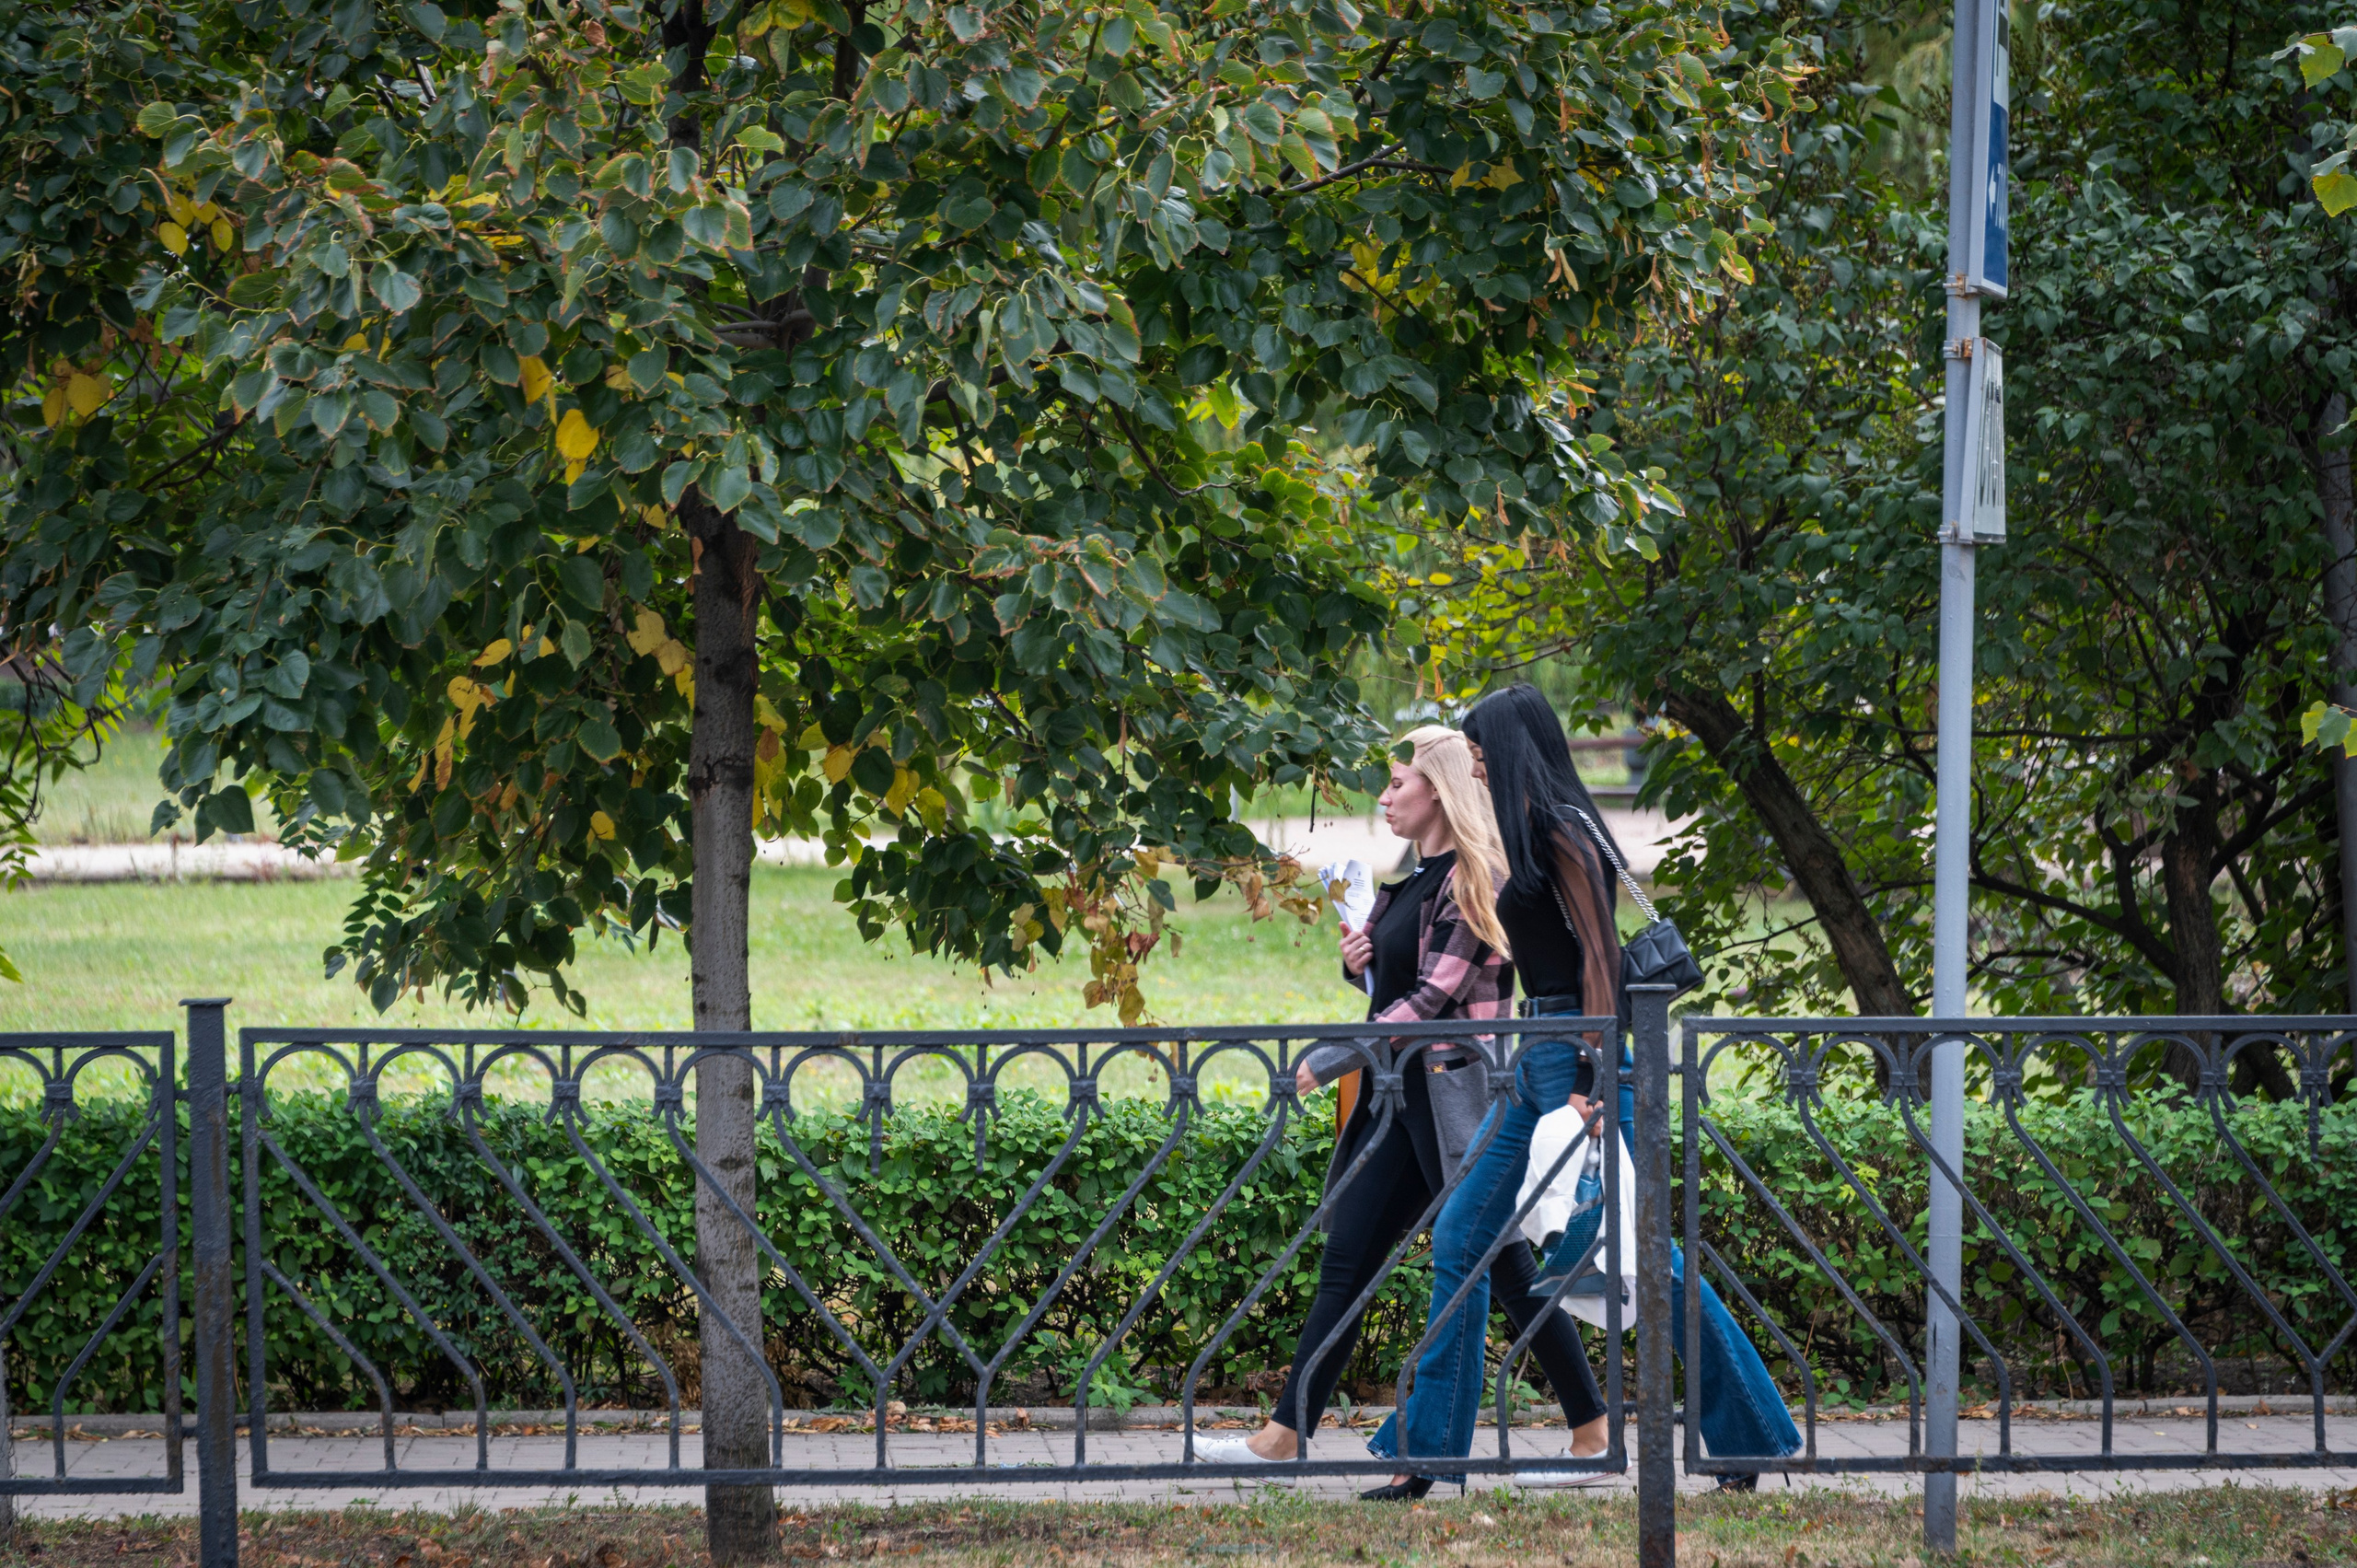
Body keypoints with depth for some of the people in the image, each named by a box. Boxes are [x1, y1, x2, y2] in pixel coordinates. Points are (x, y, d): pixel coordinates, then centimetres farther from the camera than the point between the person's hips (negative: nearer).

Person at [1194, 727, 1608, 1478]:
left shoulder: (1469, 881, -12)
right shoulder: (1409, 880, 16)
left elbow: (1433, 999, -17)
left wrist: (1329, 1061, -17)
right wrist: (1355, 962, 3)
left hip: (1452, 1093, -9)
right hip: (1399, 1094, 9)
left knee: (1498, 1261, -5)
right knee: (1345, 1259, 6)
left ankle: (1595, 1430, 2)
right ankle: (1285, 1433, 6)